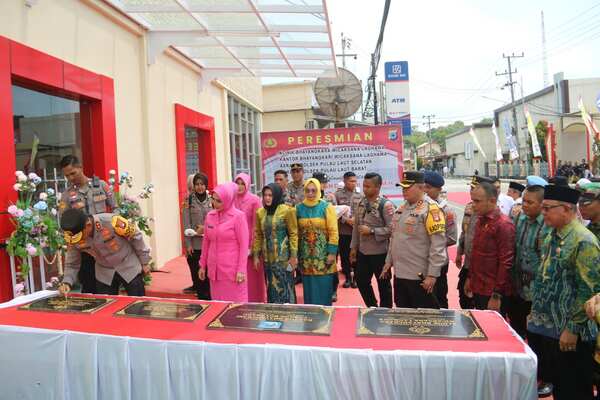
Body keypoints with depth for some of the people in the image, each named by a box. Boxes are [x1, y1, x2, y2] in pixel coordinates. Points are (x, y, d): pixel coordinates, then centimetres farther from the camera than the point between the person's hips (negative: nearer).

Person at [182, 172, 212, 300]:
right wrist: (188, 244, -5)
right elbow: (186, 224, -1)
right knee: (197, 275, 3)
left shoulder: (212, 199, 5)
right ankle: (202, 299, 15)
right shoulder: (189, 200, 2)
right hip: (194, 244, 0)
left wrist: (206, 228, -11)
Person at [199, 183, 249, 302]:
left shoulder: (238, 216, -9)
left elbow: (244, 245, -10)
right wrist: (202, 265, 13)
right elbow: (206, 242, 13)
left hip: (233, 269, -5)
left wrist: (241, 270, -13)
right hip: (214, 270, 5)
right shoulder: (210, 216, 6)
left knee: (236, 302, 3)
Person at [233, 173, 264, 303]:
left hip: (250, 243, -3)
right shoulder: (232, 199, 6)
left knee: (252, 276, 3)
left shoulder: (254, 200, -6)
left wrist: (253, 247, -12)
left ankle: (255, 302, 15)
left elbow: (256, 224, -8)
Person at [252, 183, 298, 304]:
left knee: (284, 287, 2)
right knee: (271, 287, 12)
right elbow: (258, 235, 10)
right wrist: (256, 255, 7)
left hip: (283, 256, -5)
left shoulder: (287, 210, -9)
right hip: (267, 257, 5)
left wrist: (293, 256, -12)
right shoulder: (260, 212, 5)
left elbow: (294, 234, -9)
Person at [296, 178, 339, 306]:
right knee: (309, 286, 9)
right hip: (306, 255, 3)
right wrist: (296, 253, 3)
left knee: (324, 286, 3)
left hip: (323, 254, -2)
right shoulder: (299, 208, 3)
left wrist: (332, 252, -11)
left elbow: (333, 231, -7)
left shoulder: (326, 207, -5)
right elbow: (296, 232, 6)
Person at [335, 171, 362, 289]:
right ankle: (348, 277, 23)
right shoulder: (338, 194, -1)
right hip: (343, 230, 0)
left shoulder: (360, 194, 3)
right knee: (344, 255, 8)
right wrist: (346, 220, -15)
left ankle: (356, 277, 21)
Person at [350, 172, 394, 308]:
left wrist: (371, 231, -21)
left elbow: (392, 229, -19)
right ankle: (372, 309, 36)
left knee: (383, 284, 10)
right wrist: (354, 247, 10)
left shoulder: (386, 205, -15)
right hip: (362, 251, 7)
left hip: (380, 253, -7)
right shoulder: (361, 203, 5)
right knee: (361, 281, 16)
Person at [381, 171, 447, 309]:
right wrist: (388, 261, 18)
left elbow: (438, 244, -19)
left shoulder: (430, 209, -15)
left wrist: (432, 274, -20)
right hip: (399, 273, 8)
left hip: (419, 276, -8)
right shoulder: (402, 208, 11)